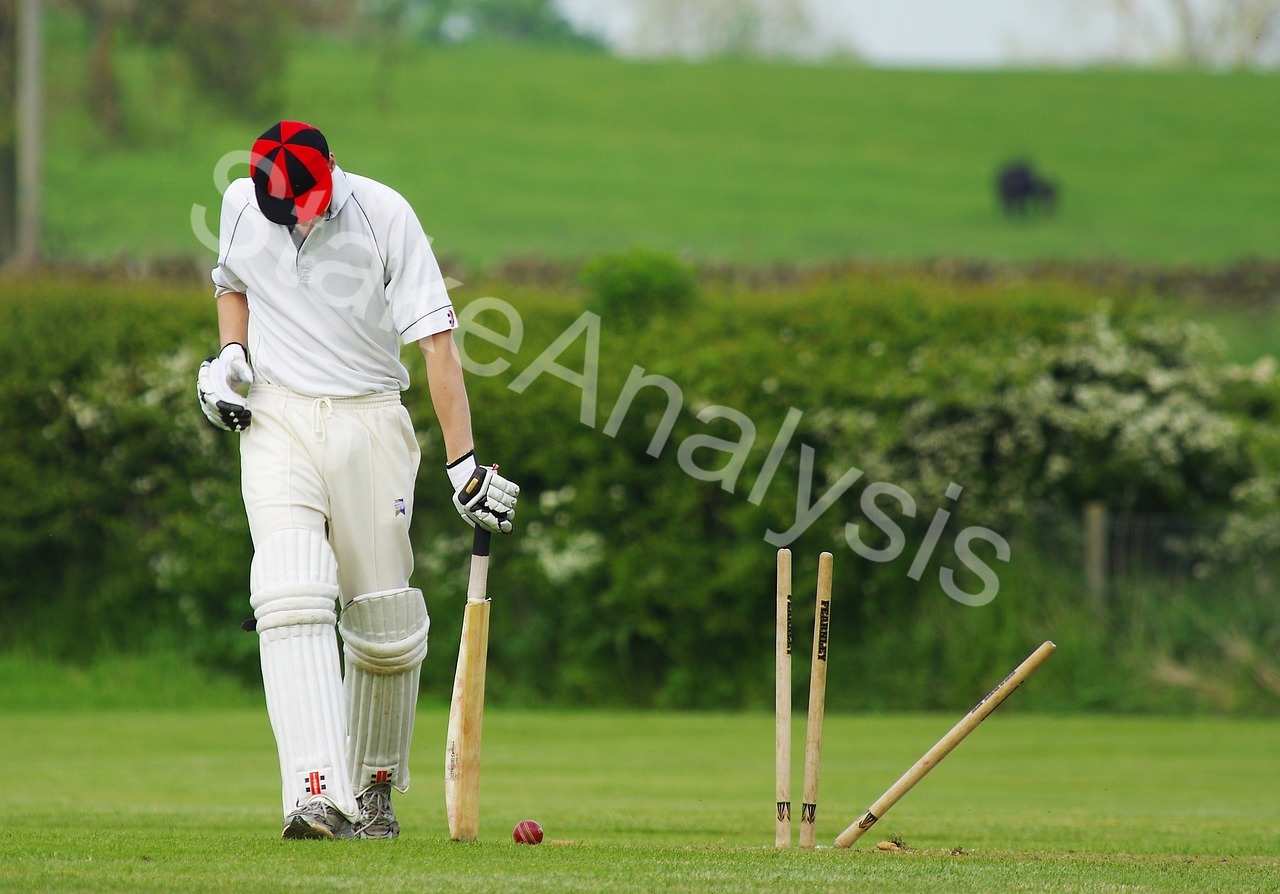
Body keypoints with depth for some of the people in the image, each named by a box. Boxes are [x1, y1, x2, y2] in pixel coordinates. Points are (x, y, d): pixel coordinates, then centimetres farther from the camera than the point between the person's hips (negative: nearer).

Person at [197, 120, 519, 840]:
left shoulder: (383, 213, -12)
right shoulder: (242, 204, 0)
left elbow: (437, 341, -15)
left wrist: (464, 462, -20)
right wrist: (230, 354, 2)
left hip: (368, 423, -1)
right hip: (275, 422, 1)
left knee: (384, 620, 1)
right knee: (292, 598, -18)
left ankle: (375, 787, 23)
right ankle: (318, 797, -29)